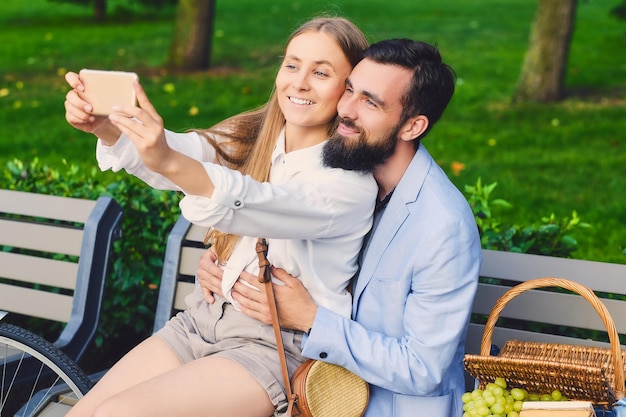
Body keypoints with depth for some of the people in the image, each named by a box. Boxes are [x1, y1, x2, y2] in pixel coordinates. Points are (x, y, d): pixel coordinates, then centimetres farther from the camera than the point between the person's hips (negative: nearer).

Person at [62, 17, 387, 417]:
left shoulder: (353, 184, -14)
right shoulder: (252, 139, 5)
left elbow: (258, 205, -33)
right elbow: (185, 151, -13)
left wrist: (169, 162, -50)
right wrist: (105, 127, -34)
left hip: (276, 347, -6)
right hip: (203, 320, 7)